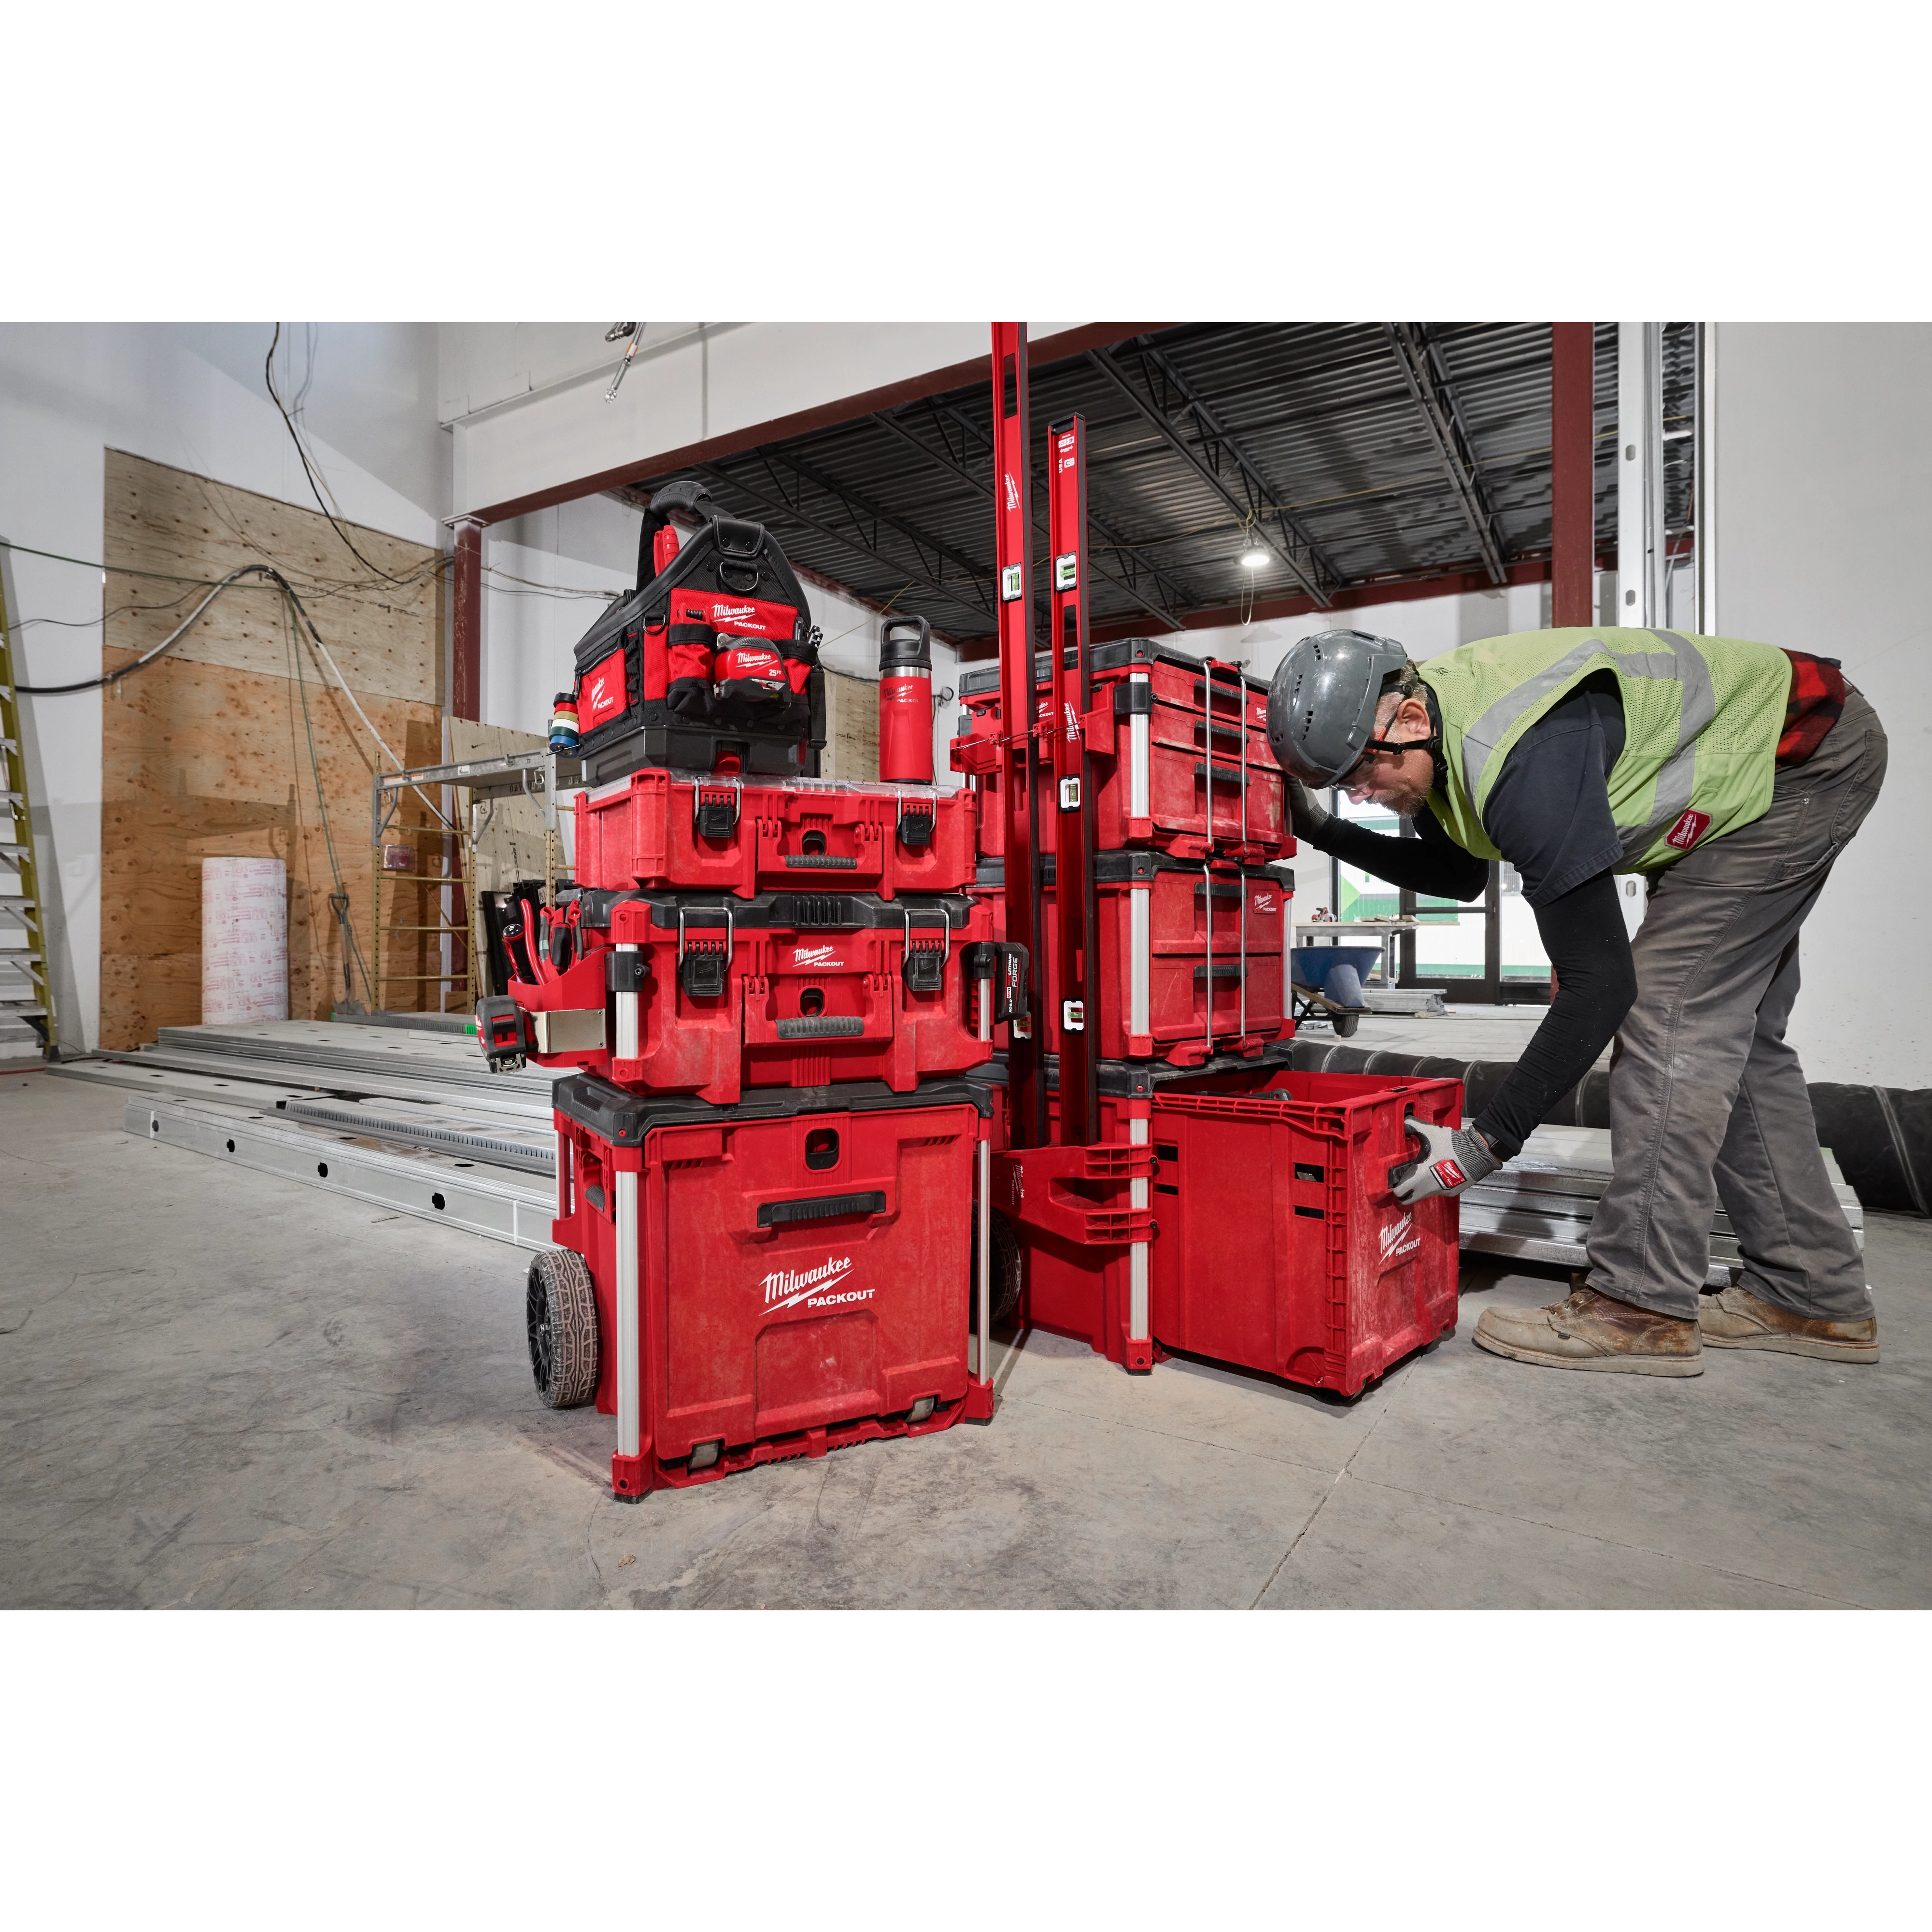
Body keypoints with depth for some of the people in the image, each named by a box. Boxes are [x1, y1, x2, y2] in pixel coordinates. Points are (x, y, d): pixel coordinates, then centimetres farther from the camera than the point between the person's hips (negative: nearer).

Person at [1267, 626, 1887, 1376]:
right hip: (1750, 774, 10)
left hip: (1816, 758, -9)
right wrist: (1326, 832, -7)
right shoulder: (1428, 732, -11)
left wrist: (1486, 1144, -35)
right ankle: (1810, 1296, 17)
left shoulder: (1529, 762, -40)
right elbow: (1459, 875, 7)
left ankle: (1643, 1306, -11)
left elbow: (1600, 983, -38)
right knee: (1727, 1027, 8)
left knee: (1668, 1007, -17)